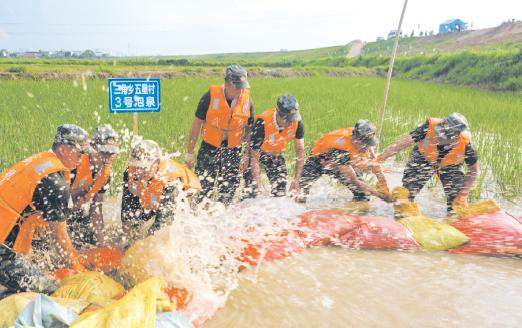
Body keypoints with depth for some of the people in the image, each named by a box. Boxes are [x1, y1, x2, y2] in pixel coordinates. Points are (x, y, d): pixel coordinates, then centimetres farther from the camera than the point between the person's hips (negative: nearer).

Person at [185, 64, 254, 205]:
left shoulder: (247, 100, -2)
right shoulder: (211, 96, -11)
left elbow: (249, 129, 9)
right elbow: (197, 124, -5)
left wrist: (247, 155, 8)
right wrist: (190, 152, -4)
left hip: (233, 151, 3)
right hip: (209, 148, -2)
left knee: (228, 191, 9)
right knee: (203, 190, -3)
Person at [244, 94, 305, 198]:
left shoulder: (297, 121, -25)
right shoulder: (262, 123, -37)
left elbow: (300, 151, -17)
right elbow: (254, 157, -31)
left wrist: (296, 179, -22)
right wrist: (257, 182, -33)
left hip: (277, 153, 4)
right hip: (256, 152, -3)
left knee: (280, 193, -5)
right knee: (251, 192, -16)